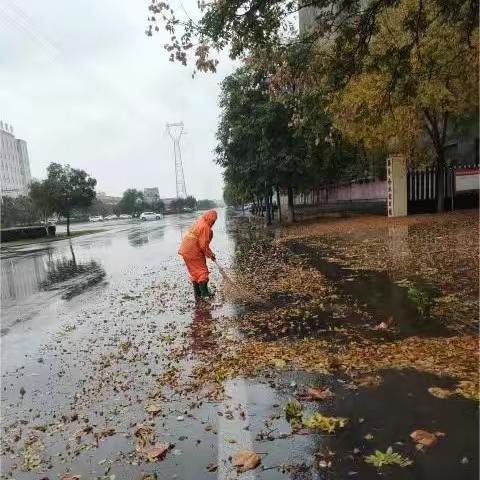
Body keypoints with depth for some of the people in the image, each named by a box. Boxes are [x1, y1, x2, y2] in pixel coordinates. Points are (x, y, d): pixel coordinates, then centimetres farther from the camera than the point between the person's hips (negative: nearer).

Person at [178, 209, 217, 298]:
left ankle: (197, 292, 23)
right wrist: (210, 254, -4)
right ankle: (204, 292, 5)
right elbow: (203, 244, -18)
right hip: (193, 252, -9)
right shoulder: (205, 227, -17)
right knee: (202, 271, 3)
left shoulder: (198, 222, 12)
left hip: (186, 251, 9)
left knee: (194, 272, 16)